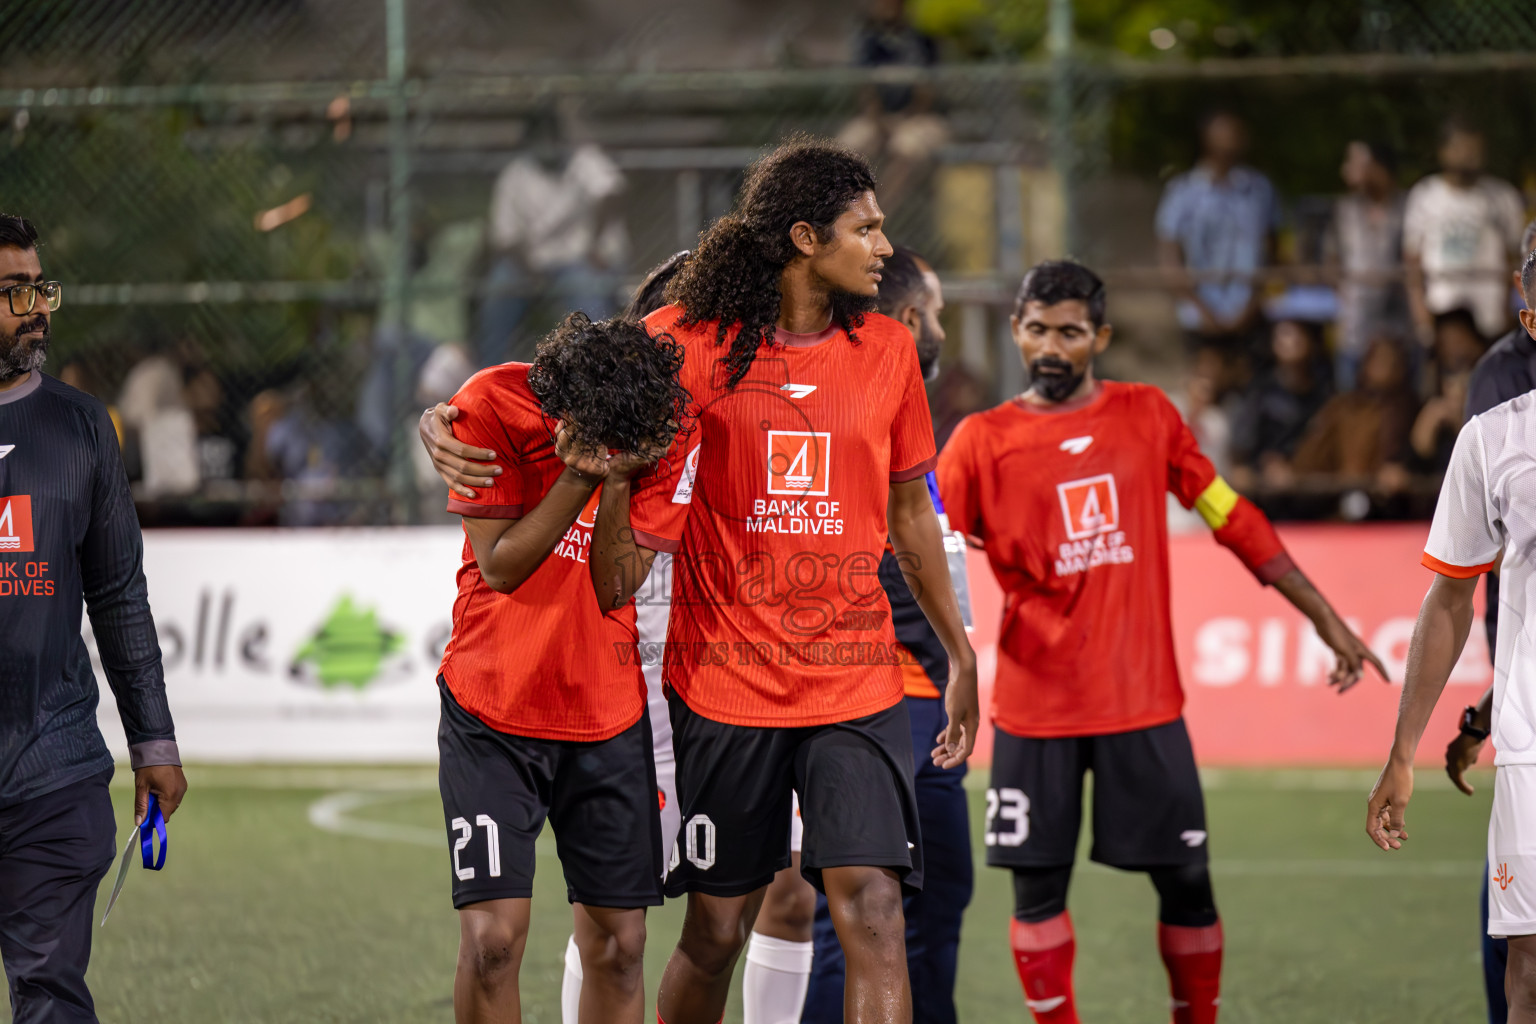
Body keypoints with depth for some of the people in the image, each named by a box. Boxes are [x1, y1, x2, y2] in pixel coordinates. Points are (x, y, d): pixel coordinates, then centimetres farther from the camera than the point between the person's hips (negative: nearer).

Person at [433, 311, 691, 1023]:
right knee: (493, 936, -13)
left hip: (607, 711, 3)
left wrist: (617, 481, -24)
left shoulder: (667, 428, -8)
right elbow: (500, 565, -13)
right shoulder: (492, 405, -13)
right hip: (492, 705, -2)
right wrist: (583, 475, -23)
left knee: (618, 942, 2)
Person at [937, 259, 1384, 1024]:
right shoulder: (984, 440, 0)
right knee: (1038, 886, 0)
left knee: (1186, 880, 3)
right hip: (1034, 709, -1)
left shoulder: (1147, 416, 5)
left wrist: (1325, 618, 11)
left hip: (1143, 700, 1)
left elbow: (1233, 519, 11)